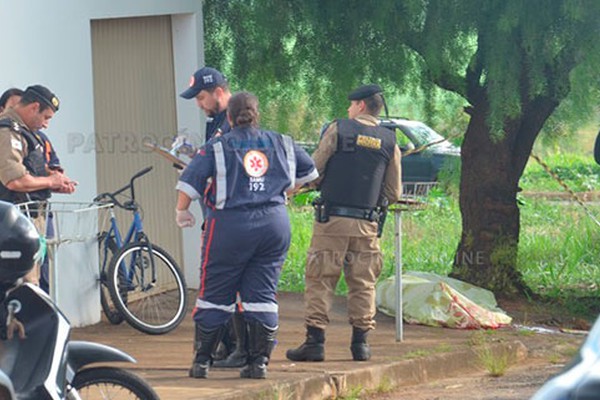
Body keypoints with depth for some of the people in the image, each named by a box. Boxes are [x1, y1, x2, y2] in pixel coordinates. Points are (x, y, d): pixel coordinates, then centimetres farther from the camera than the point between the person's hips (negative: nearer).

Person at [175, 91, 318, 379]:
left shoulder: (217, 148, -2)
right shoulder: (280, 143, 10)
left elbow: (189, 182, -9)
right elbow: (308, 172, 24)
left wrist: (182, 211, 6)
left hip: (230, 224, -3)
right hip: (274, 223, 3)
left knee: (215, 294, 5)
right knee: (262, 295, 7)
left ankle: (202, 362, 7)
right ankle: (259, 362, 4)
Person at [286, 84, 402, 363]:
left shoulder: (338, 130, -3)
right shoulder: (389, 142, 6)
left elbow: (314, 172, -2)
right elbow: (394, 194, 9)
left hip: (332, 219, -3)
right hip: (367, 224, 3)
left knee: (321, 280, 0)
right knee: (363, 283, 11)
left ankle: (315, 340, -4)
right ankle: (360, 342, 9)